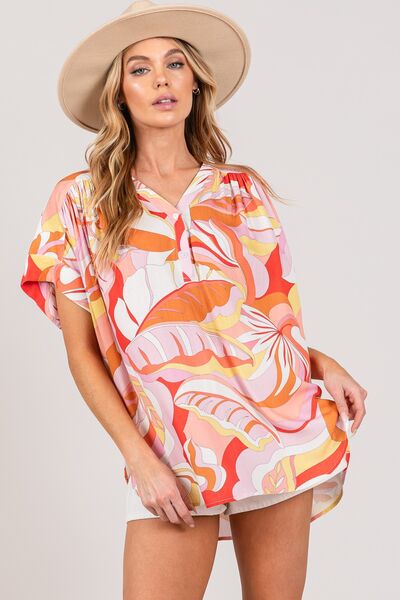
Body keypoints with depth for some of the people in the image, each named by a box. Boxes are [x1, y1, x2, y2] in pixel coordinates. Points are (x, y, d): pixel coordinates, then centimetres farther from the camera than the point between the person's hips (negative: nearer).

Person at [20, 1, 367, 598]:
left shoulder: (245, 190, 8)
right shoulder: (82, 201, 1)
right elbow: (83, 352, 0)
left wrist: (322, 363, -2)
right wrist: (138, 457, -9)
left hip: (282, 435, 3)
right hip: (172, 458, -2)